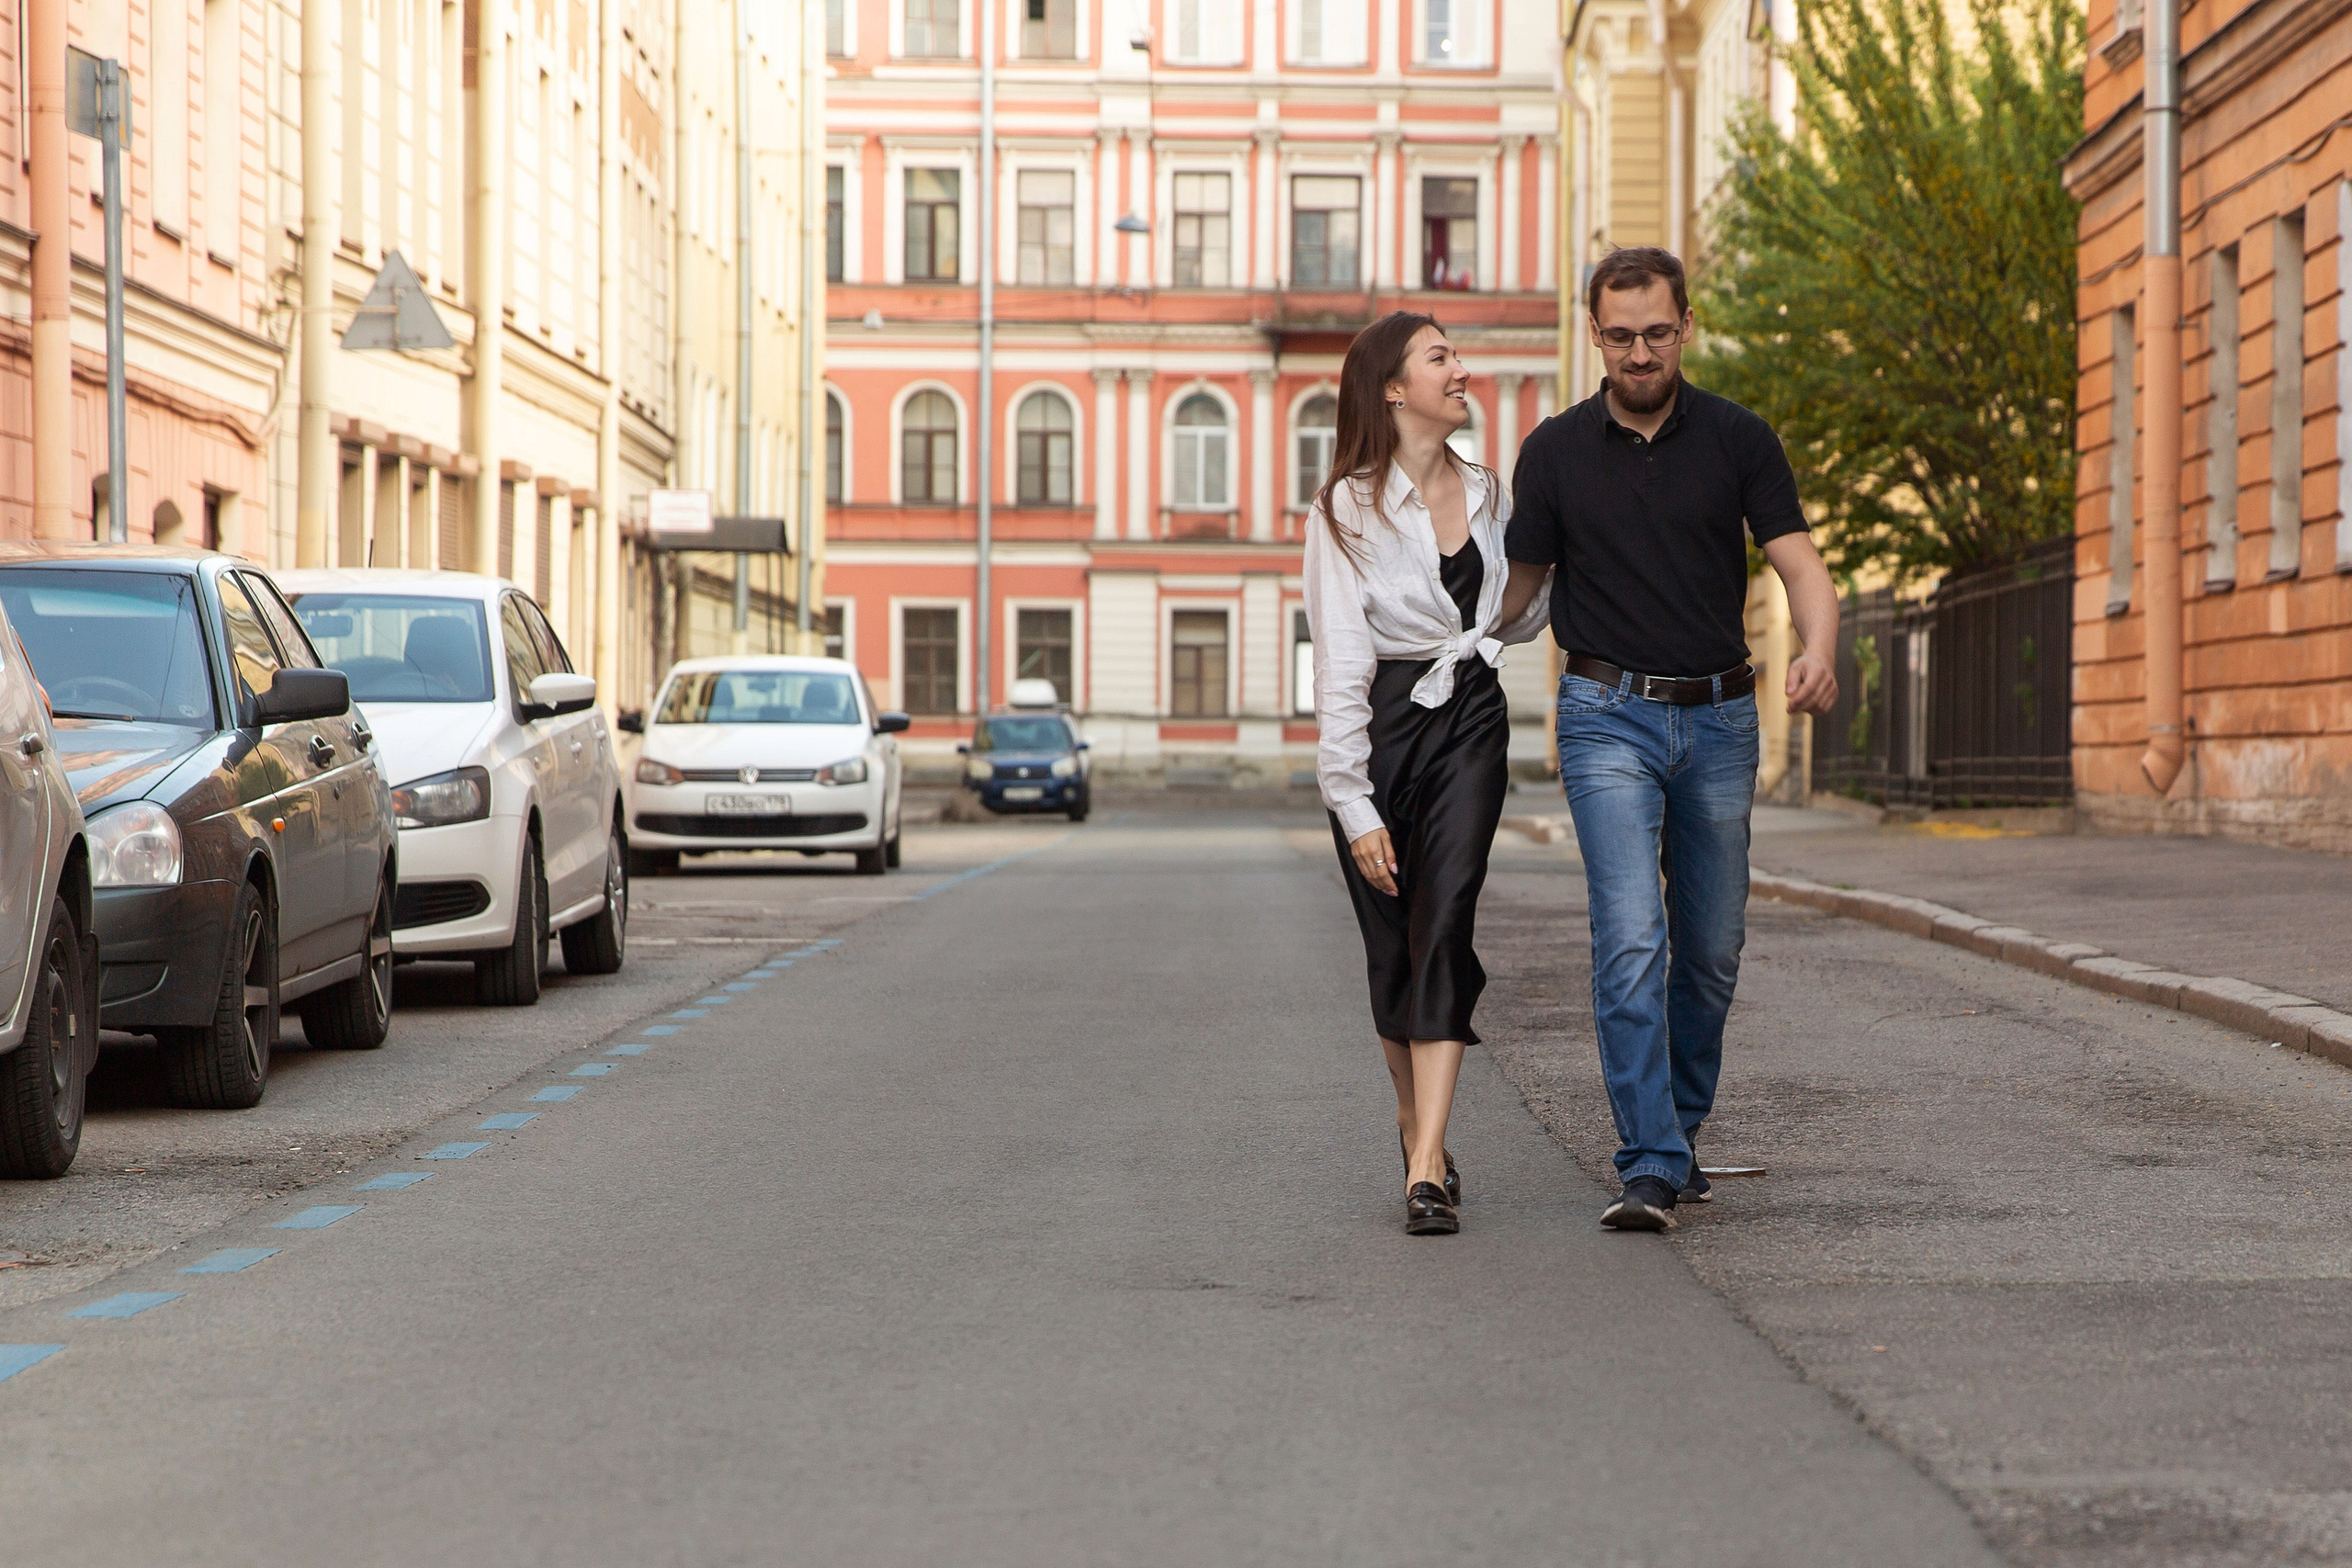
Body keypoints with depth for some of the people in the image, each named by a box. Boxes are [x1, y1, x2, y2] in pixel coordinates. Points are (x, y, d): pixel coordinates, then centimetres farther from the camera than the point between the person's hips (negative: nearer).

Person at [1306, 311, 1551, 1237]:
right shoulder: (1348, 510, -6)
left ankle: (1426, 1168, -19)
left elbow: (1513, 622, 22)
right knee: (1392, 944, 6)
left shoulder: (1486, 496, 11)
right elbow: (1339, 666, -10)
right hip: (1379, 727, -3)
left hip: (1469, 724, 3)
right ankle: (1416, 1119, 32)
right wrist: (1355, 807, -16)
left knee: (1444, 925, -13)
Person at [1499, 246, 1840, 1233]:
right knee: (1630, 939, -15)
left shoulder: (1738, 441, 1)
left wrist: (1818, 651, -27)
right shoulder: (1555, 452, 2)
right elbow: (1518, 588, 9)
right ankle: (1650, 1169, -17)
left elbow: (1801, 567, -7)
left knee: (1712, 949, 9)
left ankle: (1678, 1132, 29)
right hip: (1608, 716, -2)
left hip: (1719, 716, 2)